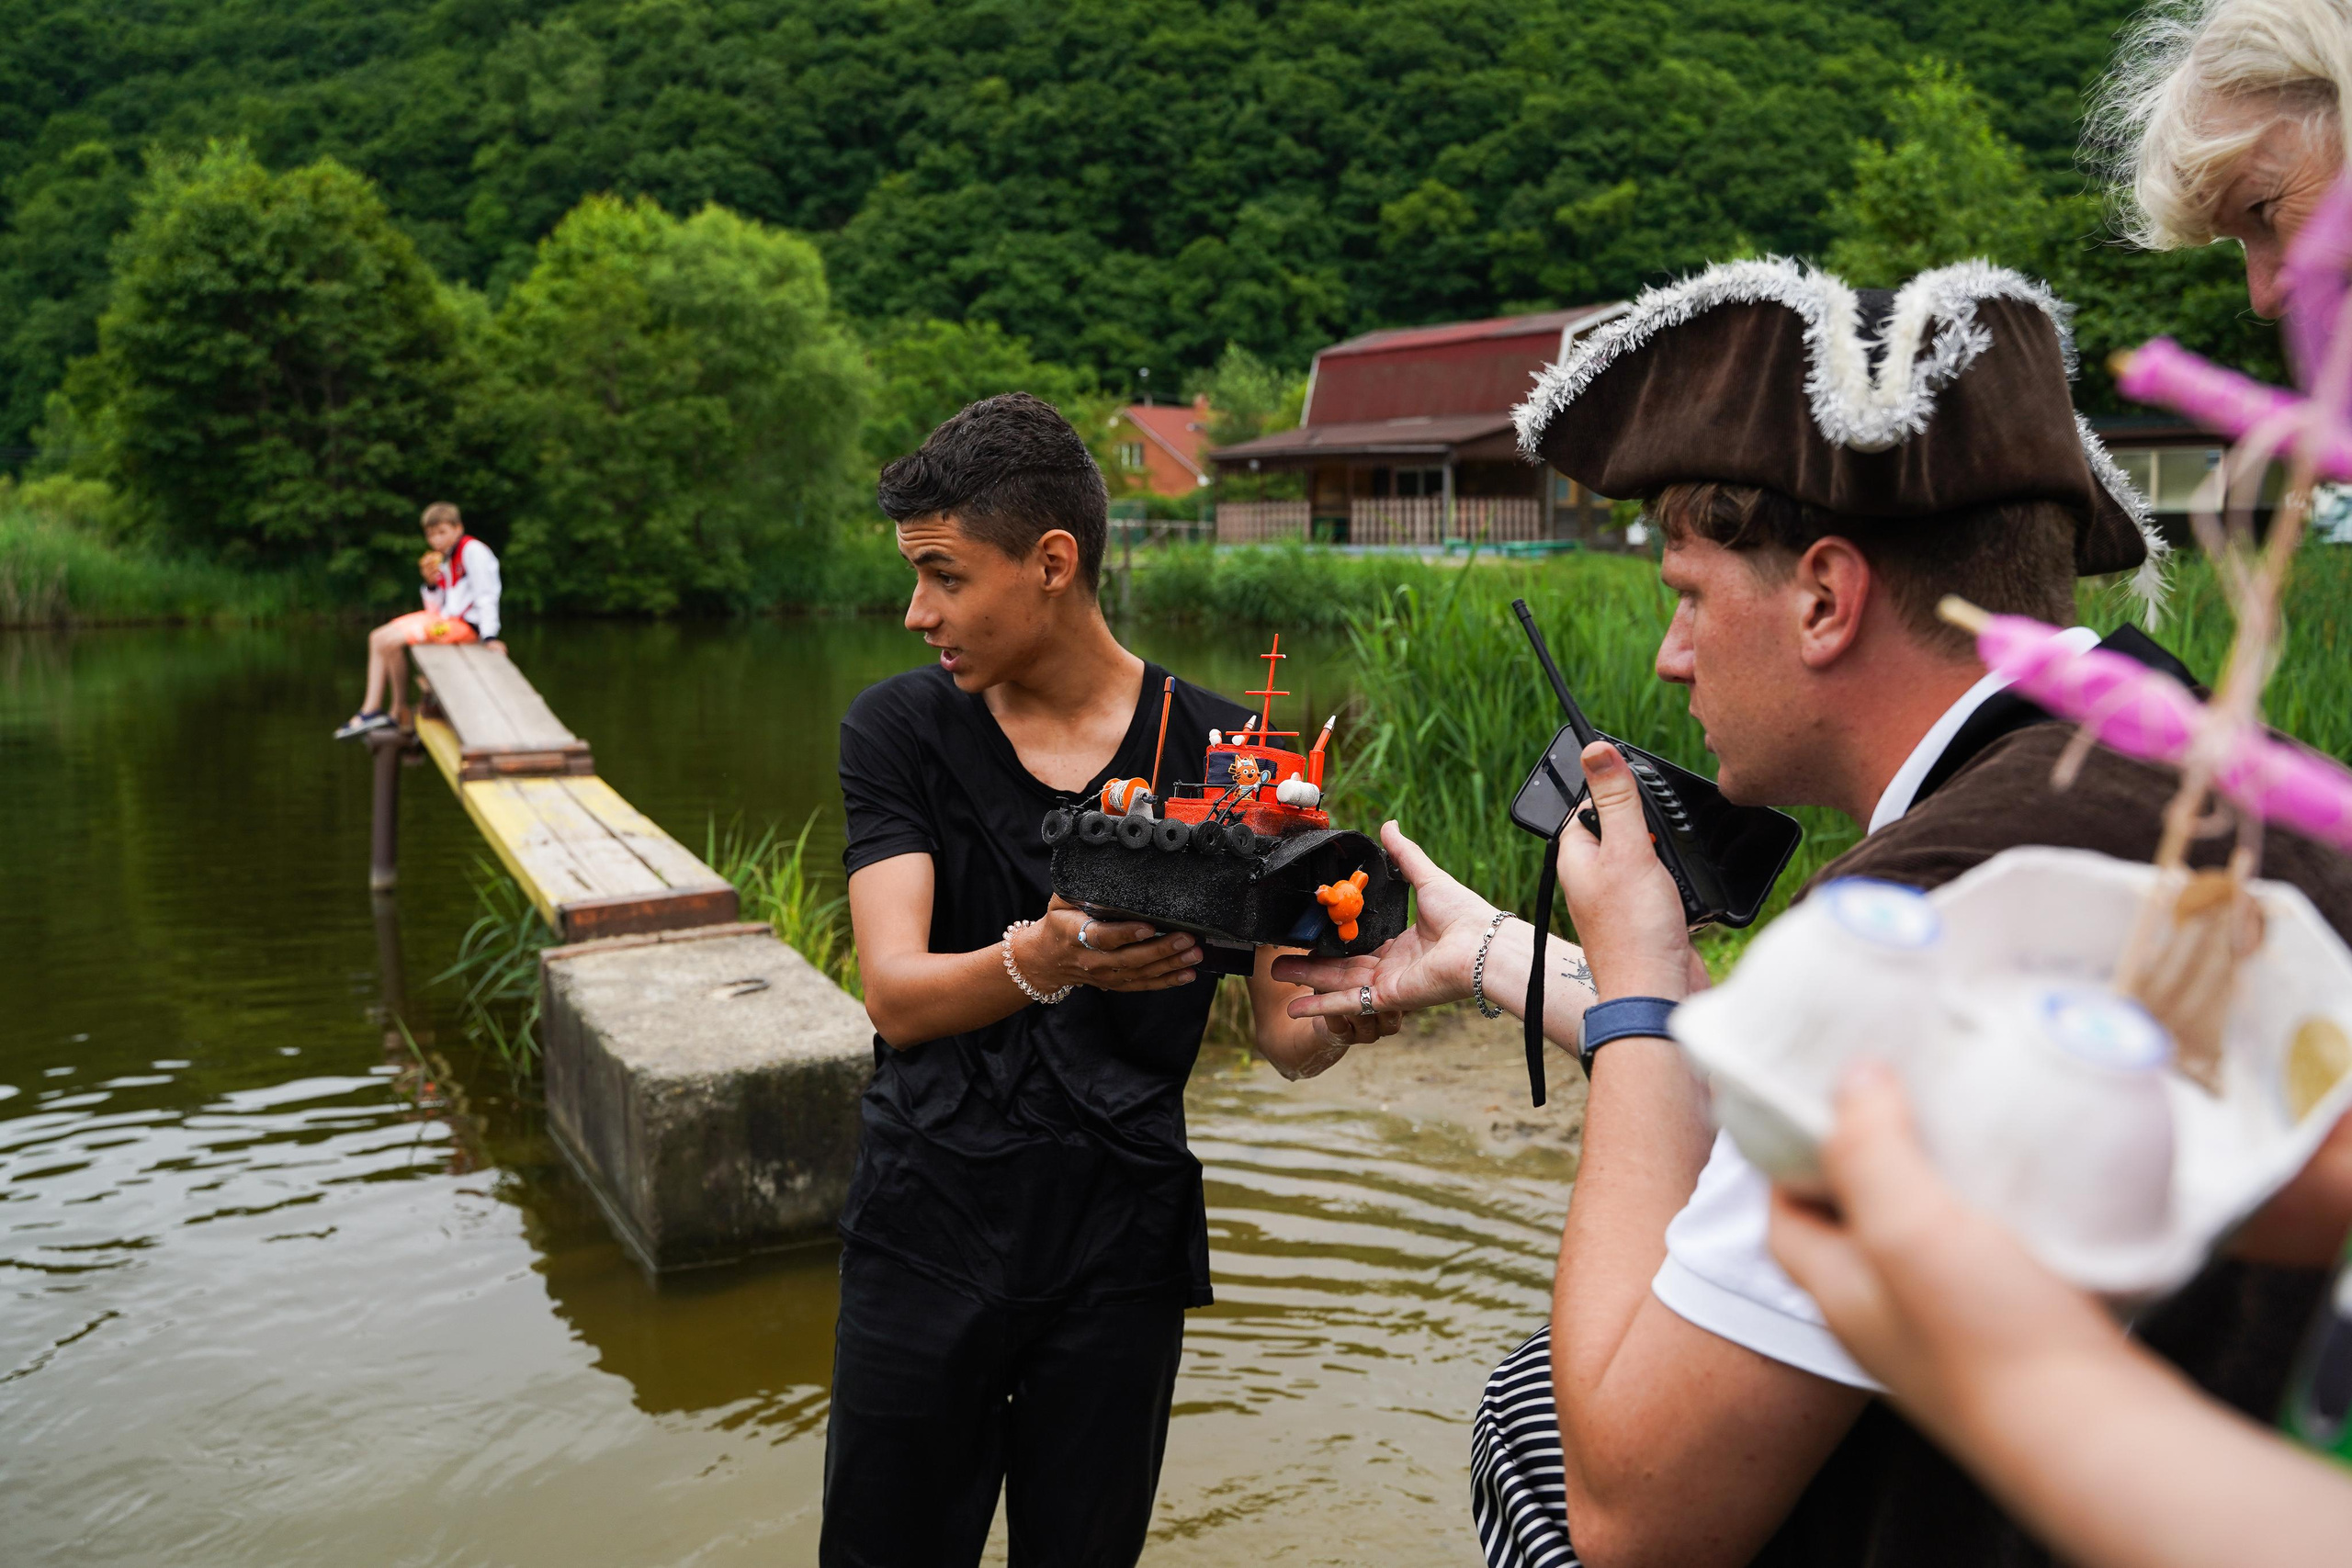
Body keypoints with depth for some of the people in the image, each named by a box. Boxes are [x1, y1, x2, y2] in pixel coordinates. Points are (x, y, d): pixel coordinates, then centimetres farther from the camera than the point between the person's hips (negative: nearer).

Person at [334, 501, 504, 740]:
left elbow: (486, 594, -15)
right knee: (377, 638, 4)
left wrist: (489, 636, -22)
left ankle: (400, 712, -4)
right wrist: (431, 584, -3)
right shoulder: (445, 560, 17)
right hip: (446, 617, 10)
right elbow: (436, 608, 16)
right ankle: (371, 709, -1)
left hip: (465, 622, -10)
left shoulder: (472, 550, -10)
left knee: (391, 641, -19)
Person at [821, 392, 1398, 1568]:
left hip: (1121, 1243, 0)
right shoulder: (899, 731, -4)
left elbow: (1281, 1034, -3)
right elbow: (895, 994, -16)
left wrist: (1337, 1016, -26)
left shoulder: (1218, 752, -4)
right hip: (927, 1231, 0)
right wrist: (1037, 964, -36)